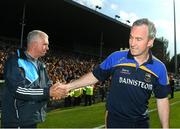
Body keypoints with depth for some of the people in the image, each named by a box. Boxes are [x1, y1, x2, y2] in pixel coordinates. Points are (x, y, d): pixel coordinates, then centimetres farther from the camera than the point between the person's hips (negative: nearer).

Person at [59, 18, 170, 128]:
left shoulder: (159, 68, -7)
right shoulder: (116, 58, -11)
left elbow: (162, 100, 0)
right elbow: (95, 75, -2)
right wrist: (69, 86, -7)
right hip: (115, 120, -1)